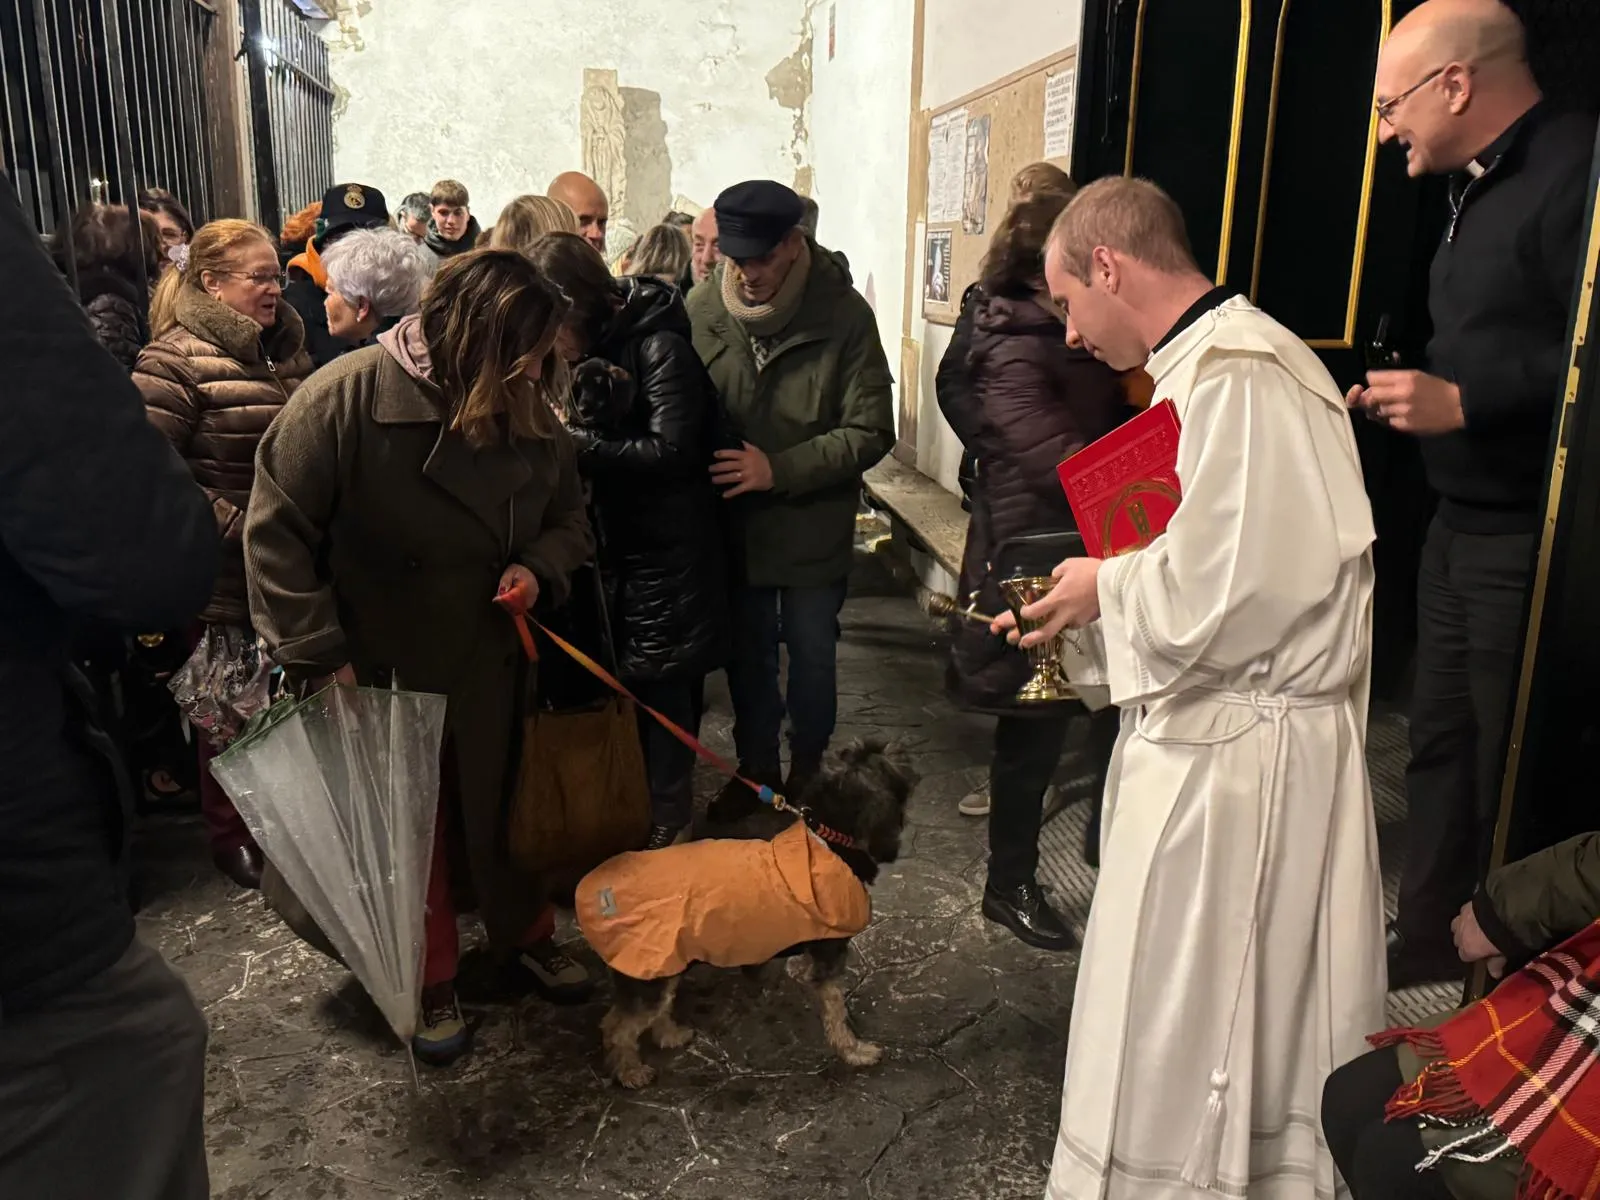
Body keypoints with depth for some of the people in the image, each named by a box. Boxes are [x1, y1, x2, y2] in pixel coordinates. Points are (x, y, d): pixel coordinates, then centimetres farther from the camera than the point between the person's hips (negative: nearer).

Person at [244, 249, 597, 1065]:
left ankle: (525, 937, 43)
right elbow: (278, 532, -17)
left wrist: (539, 568, -15)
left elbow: (566, 517, 8)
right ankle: (429, 983, 34)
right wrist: (317, 655, -18)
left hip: (492, 664, 4)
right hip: (383, 671, -4)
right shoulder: (346, 399, -21)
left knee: (504, 808, 18)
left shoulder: (530, 413, -5)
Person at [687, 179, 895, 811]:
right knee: (747, 657, 17)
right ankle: (756, 768, 38)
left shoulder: (843, 315, -14)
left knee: (811, 660, 12)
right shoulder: (701, 311, -7)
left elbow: (869, 432, -15)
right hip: (732, 523, 3)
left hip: (814, 527, -2)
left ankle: (808, 774, 35)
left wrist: (779, 469, -22)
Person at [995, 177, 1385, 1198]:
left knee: (1186, 1043, 5)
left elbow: (1220, 590, -26)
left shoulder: (1232, 374, -19)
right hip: (1215, 741, 10)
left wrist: (1104, 585, -9)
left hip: (1235, 764, -10)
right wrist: (1081, 624, 11)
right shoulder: (1218, 359, 13)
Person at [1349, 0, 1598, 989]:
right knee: (1441, 748, 16)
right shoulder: (1477, 192, 16)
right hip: (1462, 528, 10)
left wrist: (1463, 402, -22)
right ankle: (1429, 940, 31)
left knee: (1512, 777, 1)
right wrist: (1406, 395, 11)